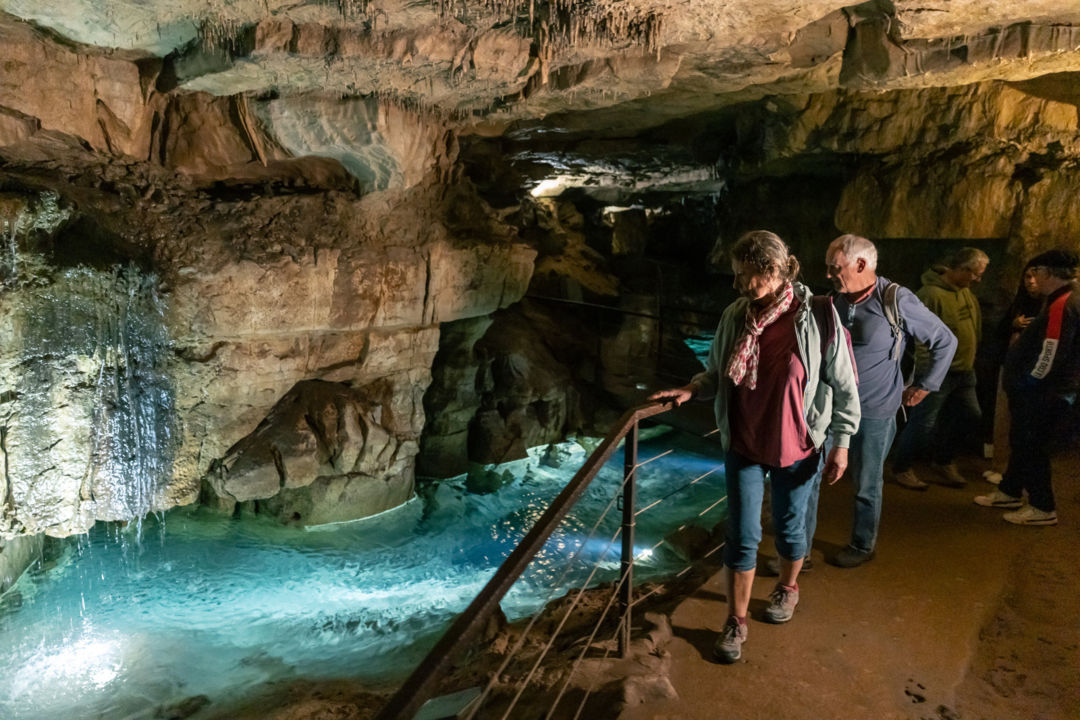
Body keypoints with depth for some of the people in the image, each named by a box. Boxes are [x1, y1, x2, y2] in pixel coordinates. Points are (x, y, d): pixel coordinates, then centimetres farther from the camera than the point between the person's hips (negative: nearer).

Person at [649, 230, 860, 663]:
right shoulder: (735, 316, -6)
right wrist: (690, 389, -11)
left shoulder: (818, 316, -15)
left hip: (795, 448, -2)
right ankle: (736, 622, 22)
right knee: (742, 536, 6)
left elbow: (842, 385, -8)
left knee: (789, 527, 19)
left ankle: (788, 587, 48)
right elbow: (718, 371, 7)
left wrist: (841, 443, -5)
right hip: (743, 447, 2)